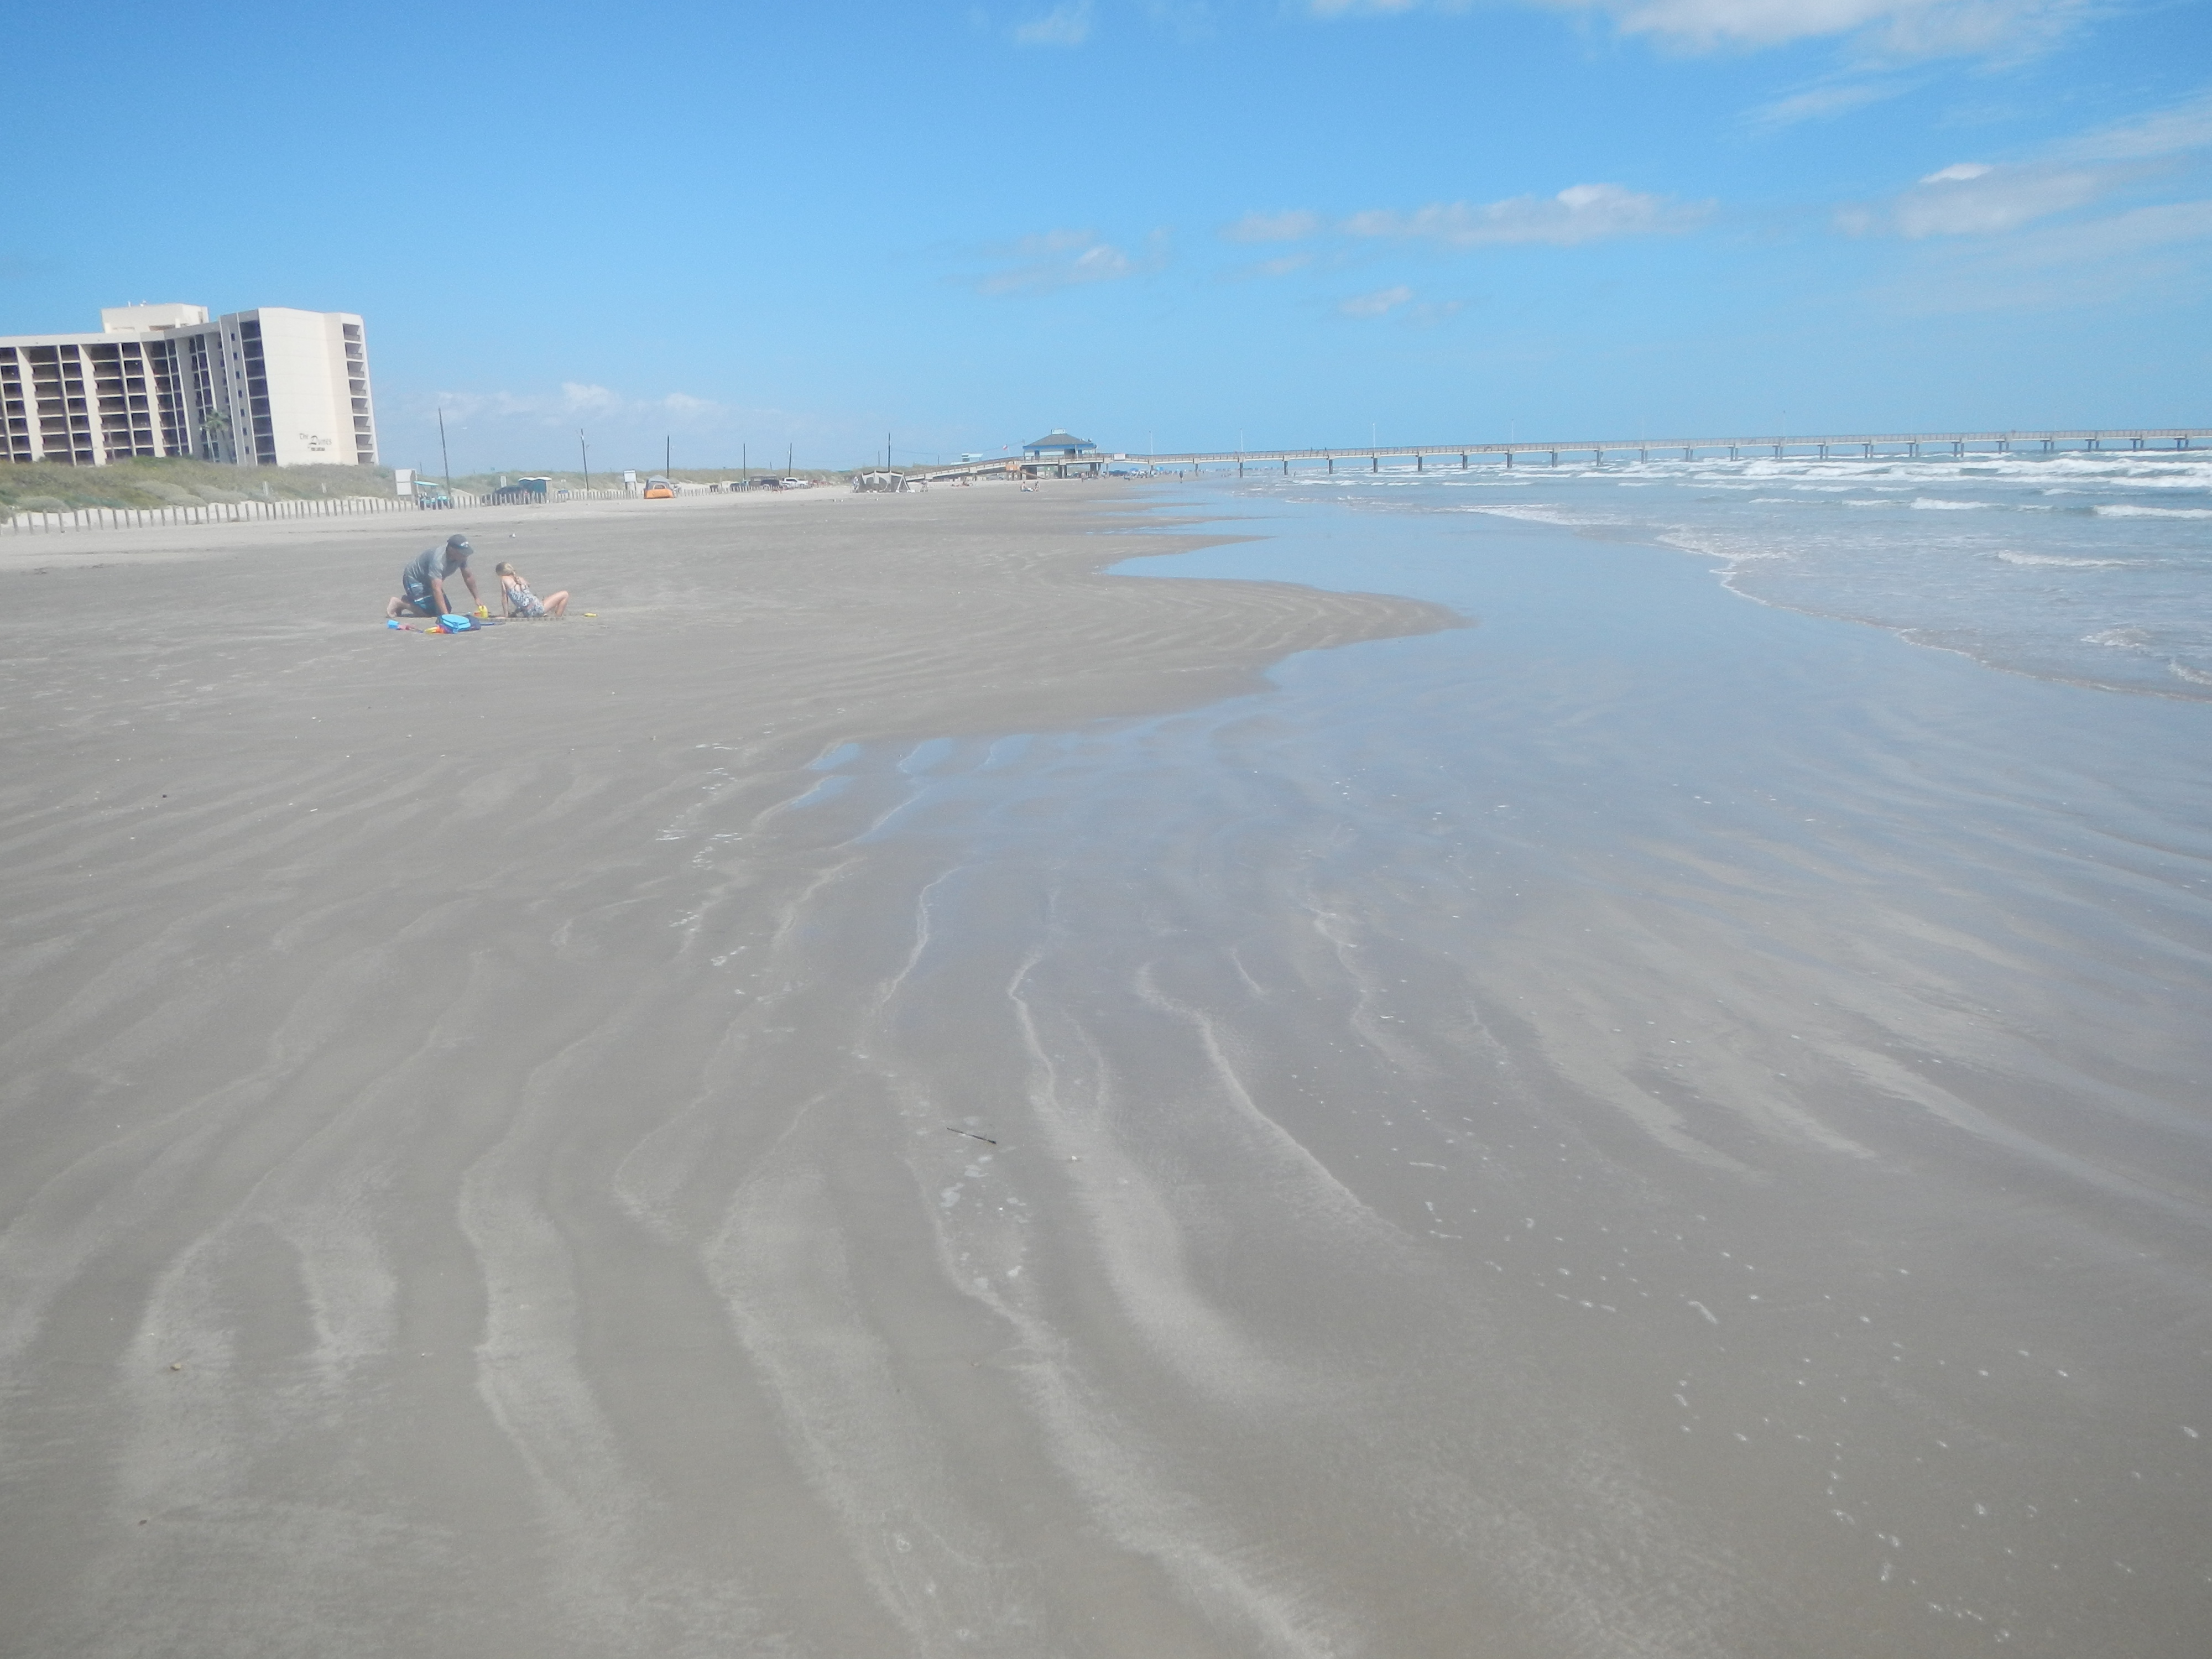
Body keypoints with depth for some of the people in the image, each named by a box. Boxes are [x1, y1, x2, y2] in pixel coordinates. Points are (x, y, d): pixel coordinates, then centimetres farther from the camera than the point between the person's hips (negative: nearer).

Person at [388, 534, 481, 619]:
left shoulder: (462, 557, -16)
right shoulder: (438, 560, -39)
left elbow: (468, 576, 2)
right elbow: (437, 589, -45)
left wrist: (477, 597, 2)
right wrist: (445, 615, -52)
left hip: (427, 581, 9)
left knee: (447, 609, 6)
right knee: (431, 612, -21)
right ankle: (400, 603, -1)